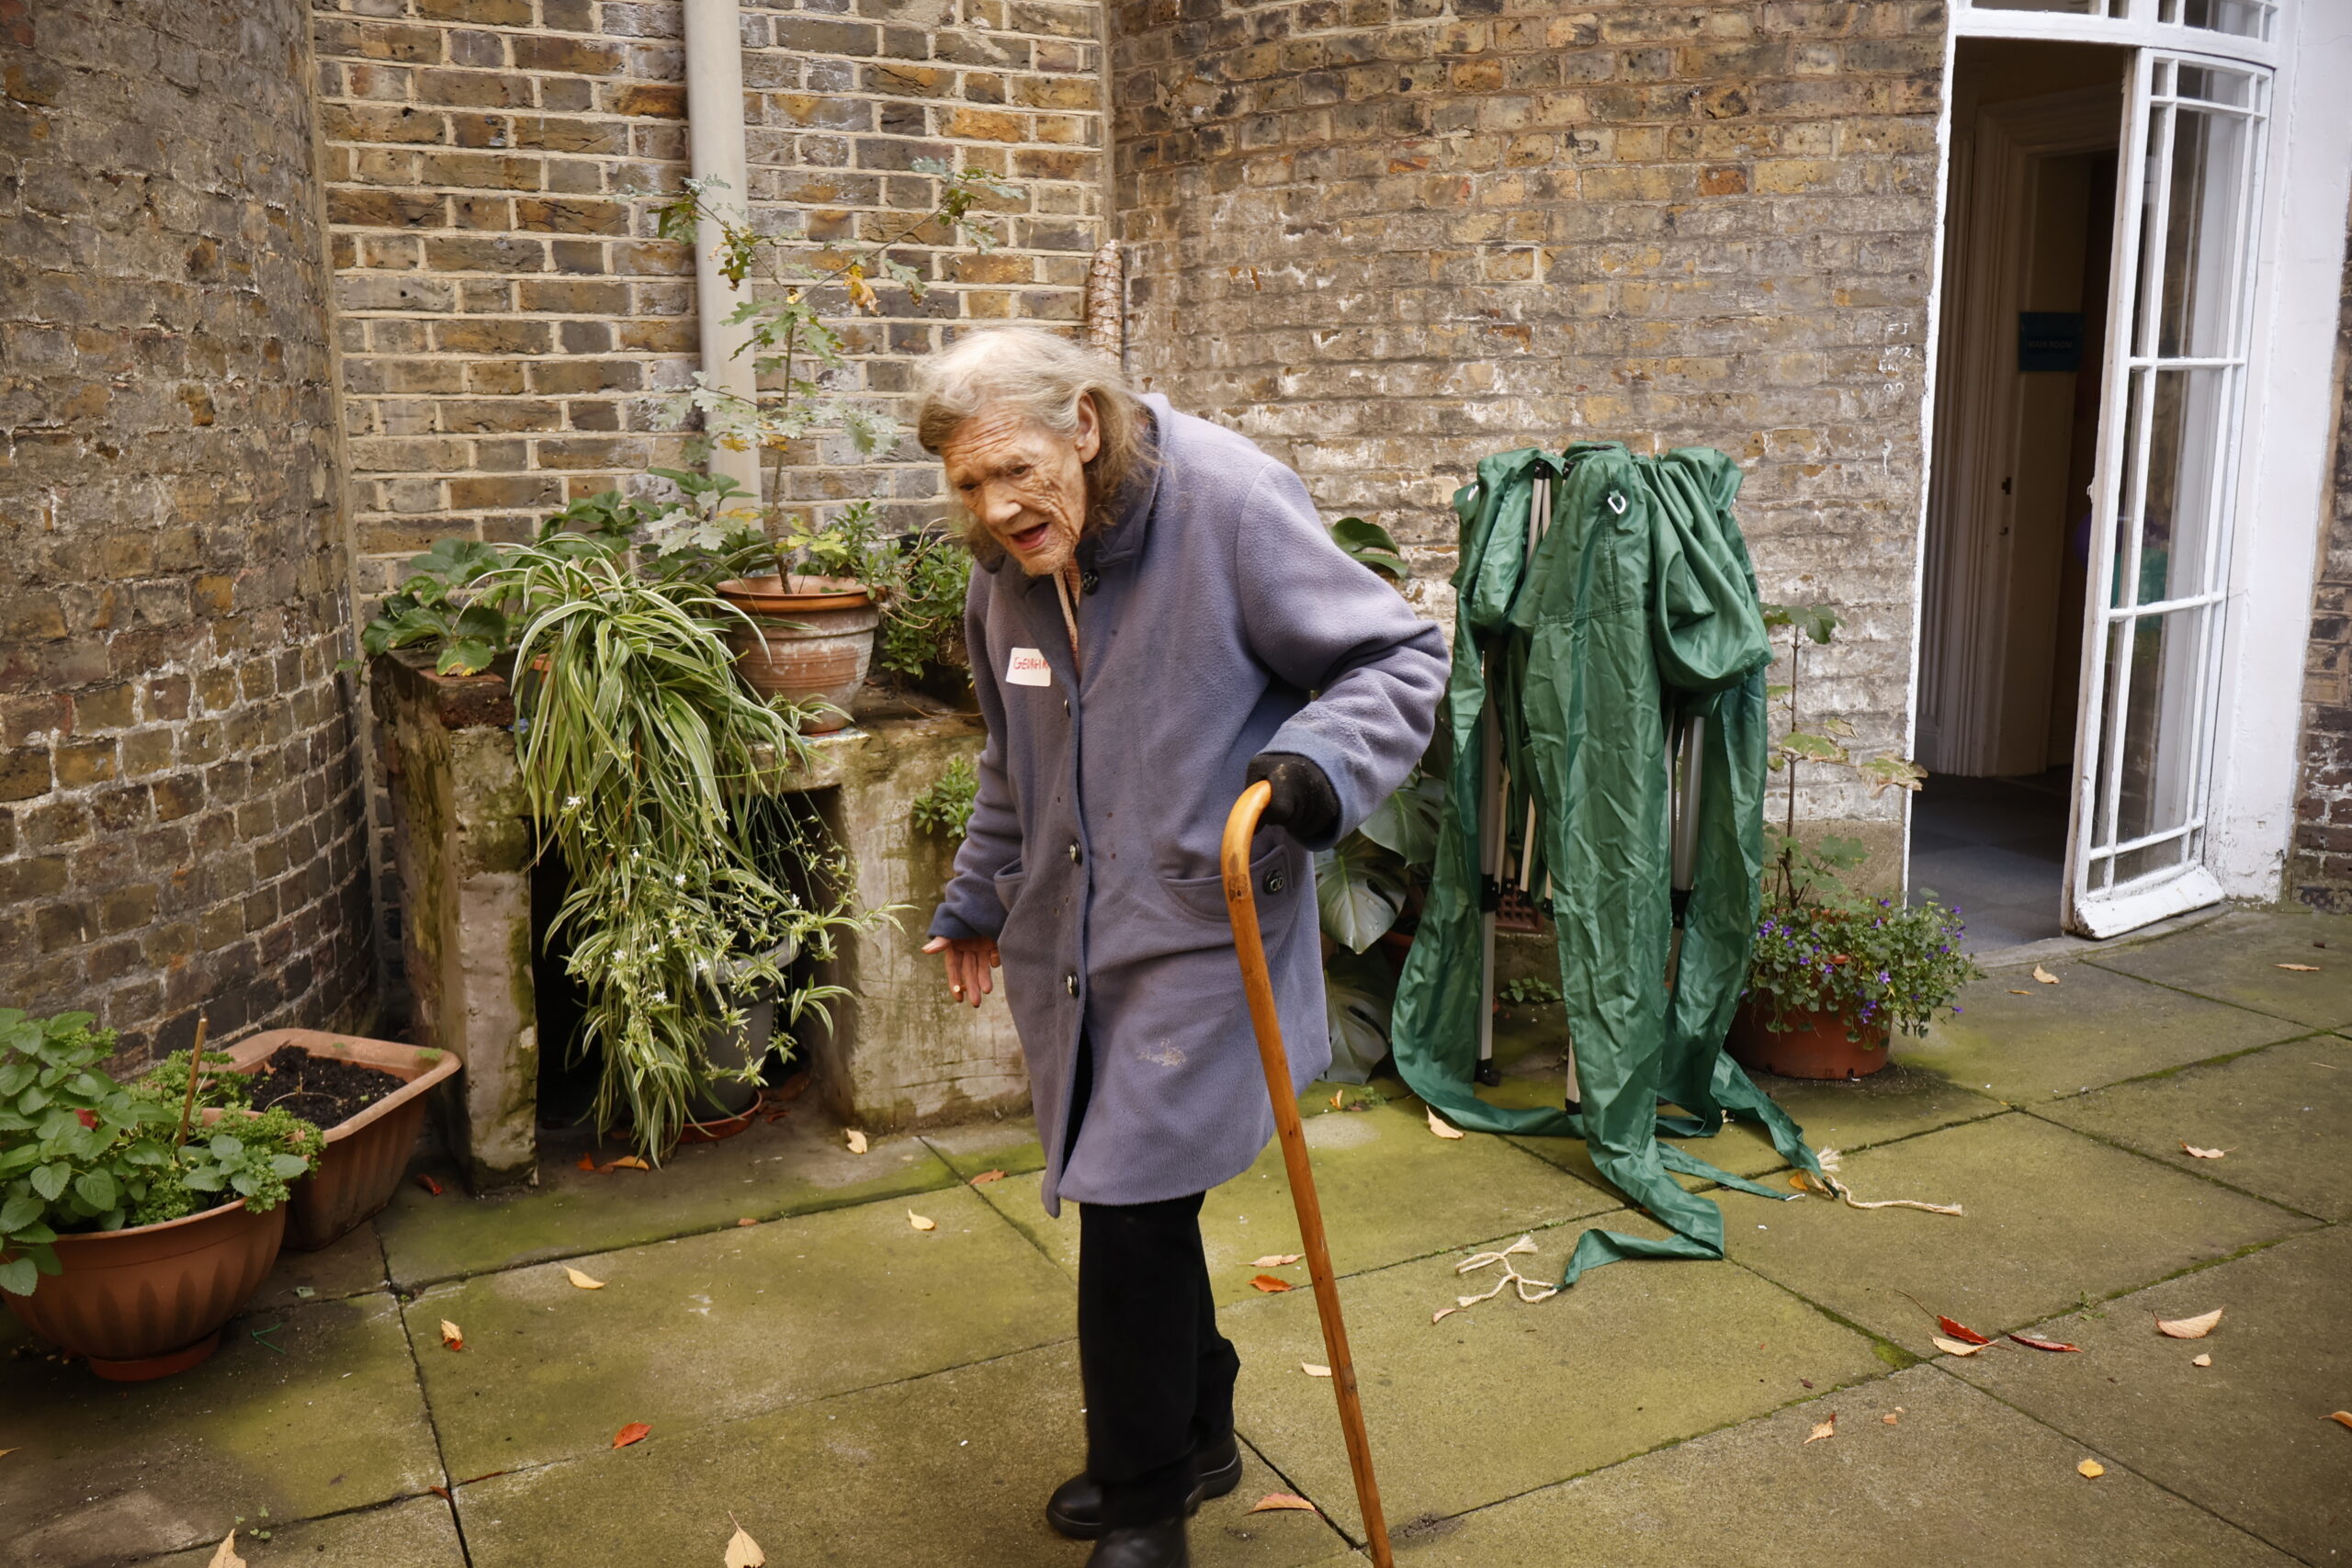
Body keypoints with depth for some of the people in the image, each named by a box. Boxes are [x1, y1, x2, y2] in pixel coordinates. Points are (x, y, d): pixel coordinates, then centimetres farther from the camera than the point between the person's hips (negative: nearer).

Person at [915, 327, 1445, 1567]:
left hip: (1200, 938, -6)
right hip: (1067, 942, 7)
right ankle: (1194, 1434, 38)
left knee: (1131, 1213, -5)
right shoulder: (1003, 574, 6)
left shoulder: (1231, 506, -16)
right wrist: (978, 901, 30)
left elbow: (1402, 658, -12)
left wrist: (1316, 767, -30)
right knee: (1128, 1206, 14)